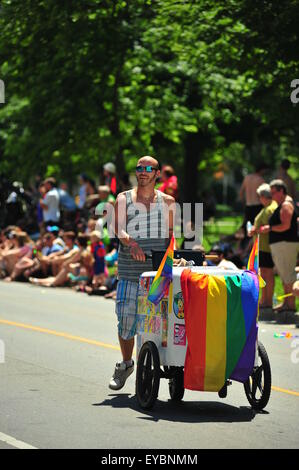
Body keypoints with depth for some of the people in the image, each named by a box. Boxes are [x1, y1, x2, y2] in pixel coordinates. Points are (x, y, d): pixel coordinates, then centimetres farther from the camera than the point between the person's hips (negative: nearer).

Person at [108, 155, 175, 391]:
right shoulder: (124, 199, 8)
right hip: (130, 270, 0)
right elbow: (118, 228, -7)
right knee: (126, 316, -2)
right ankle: (126, 363, 19)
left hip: (159, 269, 0)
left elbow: (172, 234, 15)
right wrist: (131, 243, -27)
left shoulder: (167, 201, 12)